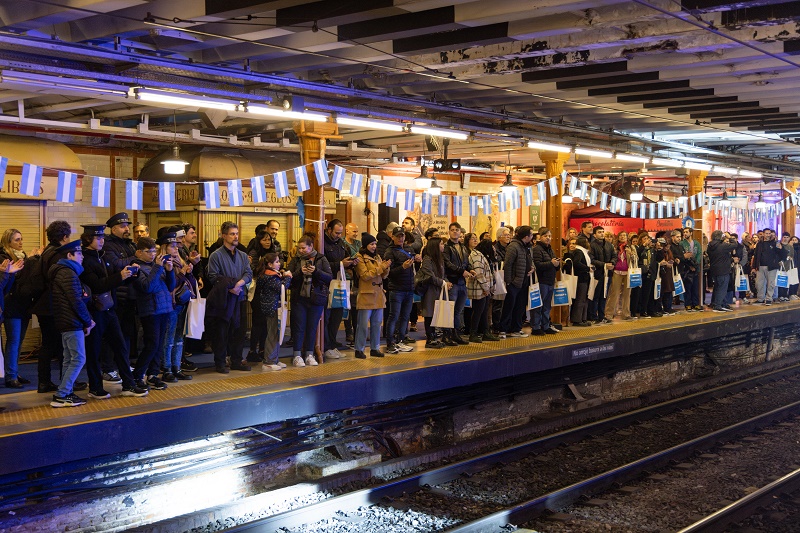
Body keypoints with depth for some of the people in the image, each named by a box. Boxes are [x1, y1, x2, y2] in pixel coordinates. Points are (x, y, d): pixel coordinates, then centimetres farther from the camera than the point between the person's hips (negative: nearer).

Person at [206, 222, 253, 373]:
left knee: (239, 330, 9)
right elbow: (213, 277, -12)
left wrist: (240, 283, -16)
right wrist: (230, 287, -17)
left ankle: (236, 361, 20)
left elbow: (249, 274, 3)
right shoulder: (216, 256, -5)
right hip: (223, 299, -5)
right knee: (221, 332, 1)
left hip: (240, 298, 6)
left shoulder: (243, 255, 12)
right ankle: (220, 363, 9)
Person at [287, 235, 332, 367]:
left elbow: (330, 277, -5)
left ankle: (309, 355, 15)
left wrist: (316, 271, -19)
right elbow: (289, 278, -2)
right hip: (299, 298, 0)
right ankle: (297, 355, 7)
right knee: (299, 327, 1)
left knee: (312, 327, 6)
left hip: (316, 299, 0)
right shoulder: (295, 260, 6)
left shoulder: (321, 259, 3)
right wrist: (300, 272, -17)